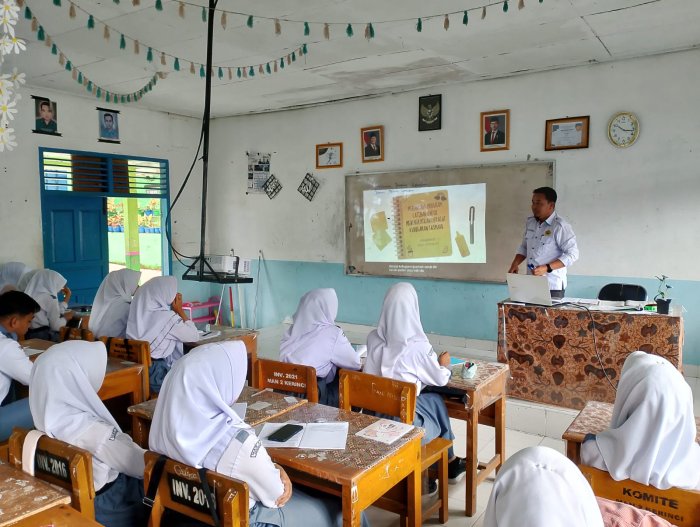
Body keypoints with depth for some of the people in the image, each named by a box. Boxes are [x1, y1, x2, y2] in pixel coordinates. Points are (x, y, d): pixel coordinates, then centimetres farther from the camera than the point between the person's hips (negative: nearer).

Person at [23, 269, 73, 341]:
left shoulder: (32, 294, 12)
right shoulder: (49, 298, -14)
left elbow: (56, 312, 15)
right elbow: (56, 326, -15)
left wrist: (66, 299, 24)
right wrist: (66, 318, 4)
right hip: (44, 337, -9)